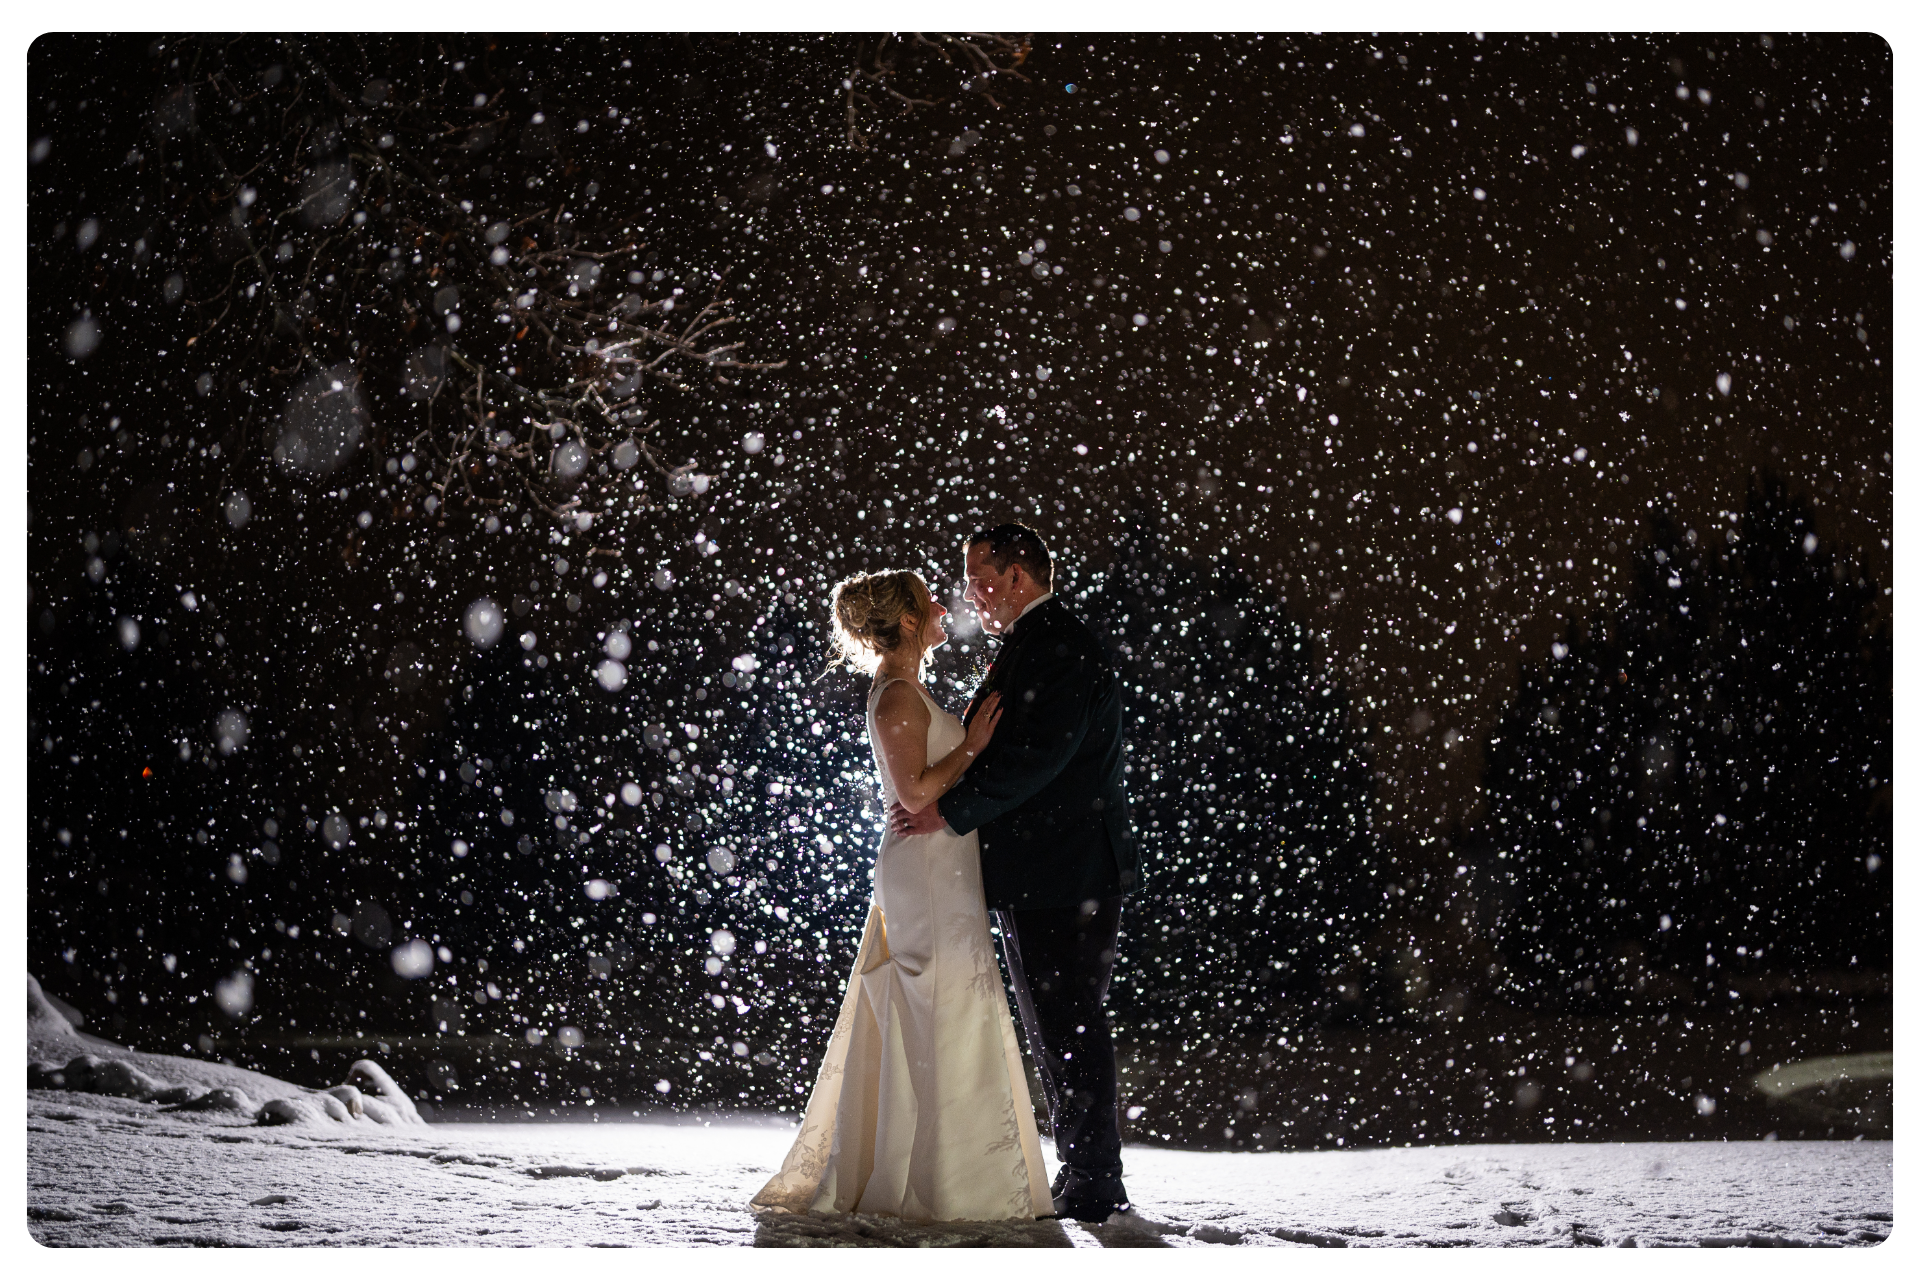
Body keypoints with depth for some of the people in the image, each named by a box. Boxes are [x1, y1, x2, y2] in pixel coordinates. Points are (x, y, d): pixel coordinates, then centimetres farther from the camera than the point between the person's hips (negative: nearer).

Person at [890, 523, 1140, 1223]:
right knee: (1053, 1034, 13)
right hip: (1033, 883, 11)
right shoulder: (1029, 648, 19)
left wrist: (950, 812, -19)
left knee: (1070, 1031, -7)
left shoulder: (1063, 651, -13)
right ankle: (1085, 1182, 19)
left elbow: (1036, 756, -22)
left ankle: (1095, 1186, -1)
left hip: (1066, 880, -11)